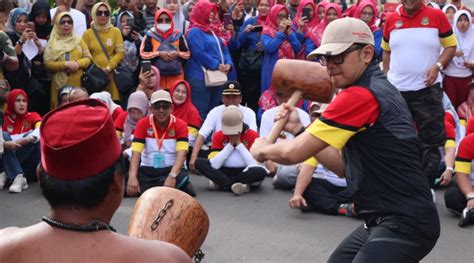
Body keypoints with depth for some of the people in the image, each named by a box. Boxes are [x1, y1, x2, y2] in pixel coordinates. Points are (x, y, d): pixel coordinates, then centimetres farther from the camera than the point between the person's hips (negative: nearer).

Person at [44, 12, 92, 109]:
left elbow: (88, 58, 10)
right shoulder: (53, 42, 5)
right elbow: (47, 63, -4)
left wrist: (78, 64, -10)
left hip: (78, 82, 2)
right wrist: (65, 64, -15)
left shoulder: (78, 40, 14)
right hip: (60, 83, -2)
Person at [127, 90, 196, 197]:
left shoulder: (181, 125, -7)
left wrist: (172, 176, -36)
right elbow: (136, 153, -13)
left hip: (171, 168, -2)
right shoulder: (142, 124, -4)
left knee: (181, 178, -33)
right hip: (148, 169, 2)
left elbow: (181, 154, -18)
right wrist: (132, 177, -30)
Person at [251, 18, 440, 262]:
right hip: (387, 221, 10)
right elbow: (344, 166, 15)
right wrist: (299, 130, 9)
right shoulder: (379, 89, 12)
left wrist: (261, 149, 3)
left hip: (405, 224, -10)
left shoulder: (360, 95, -19)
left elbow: (293, 153, -18)